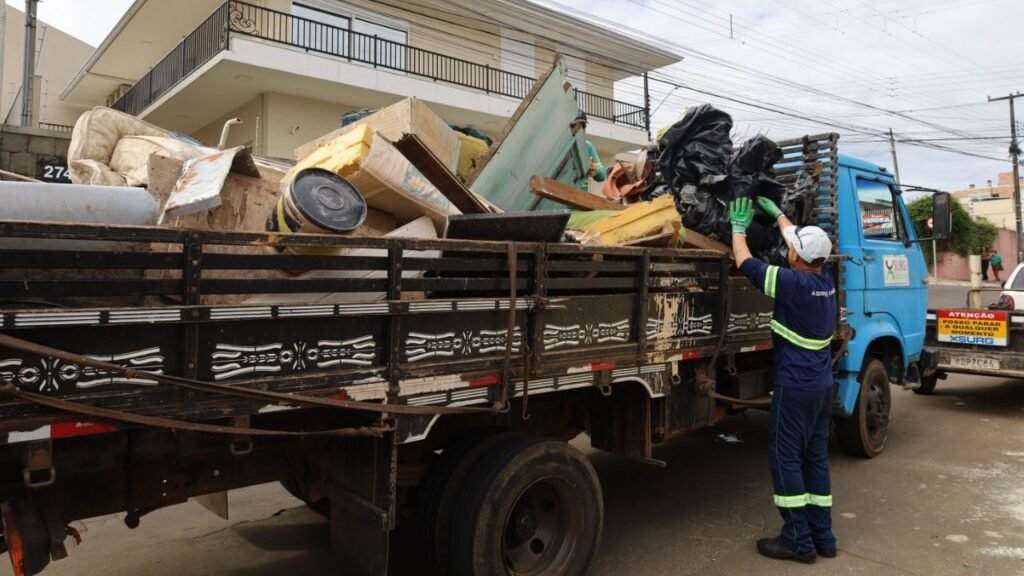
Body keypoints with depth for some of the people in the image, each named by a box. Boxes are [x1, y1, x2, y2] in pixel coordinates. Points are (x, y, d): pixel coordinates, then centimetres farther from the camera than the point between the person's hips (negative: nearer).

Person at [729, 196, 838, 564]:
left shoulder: (792, 282, -19)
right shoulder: (825, 279, 3)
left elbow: (745, 263, -9)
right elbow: (804, 240, 21)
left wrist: (739, 227, 6)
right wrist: (776, 213, 30)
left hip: (795, 386, -8)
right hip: (822, 385, 8)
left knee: (785, 458, 1)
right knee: (815, 458, 14)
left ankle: (798, 541, 6)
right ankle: (823, 537, 22)